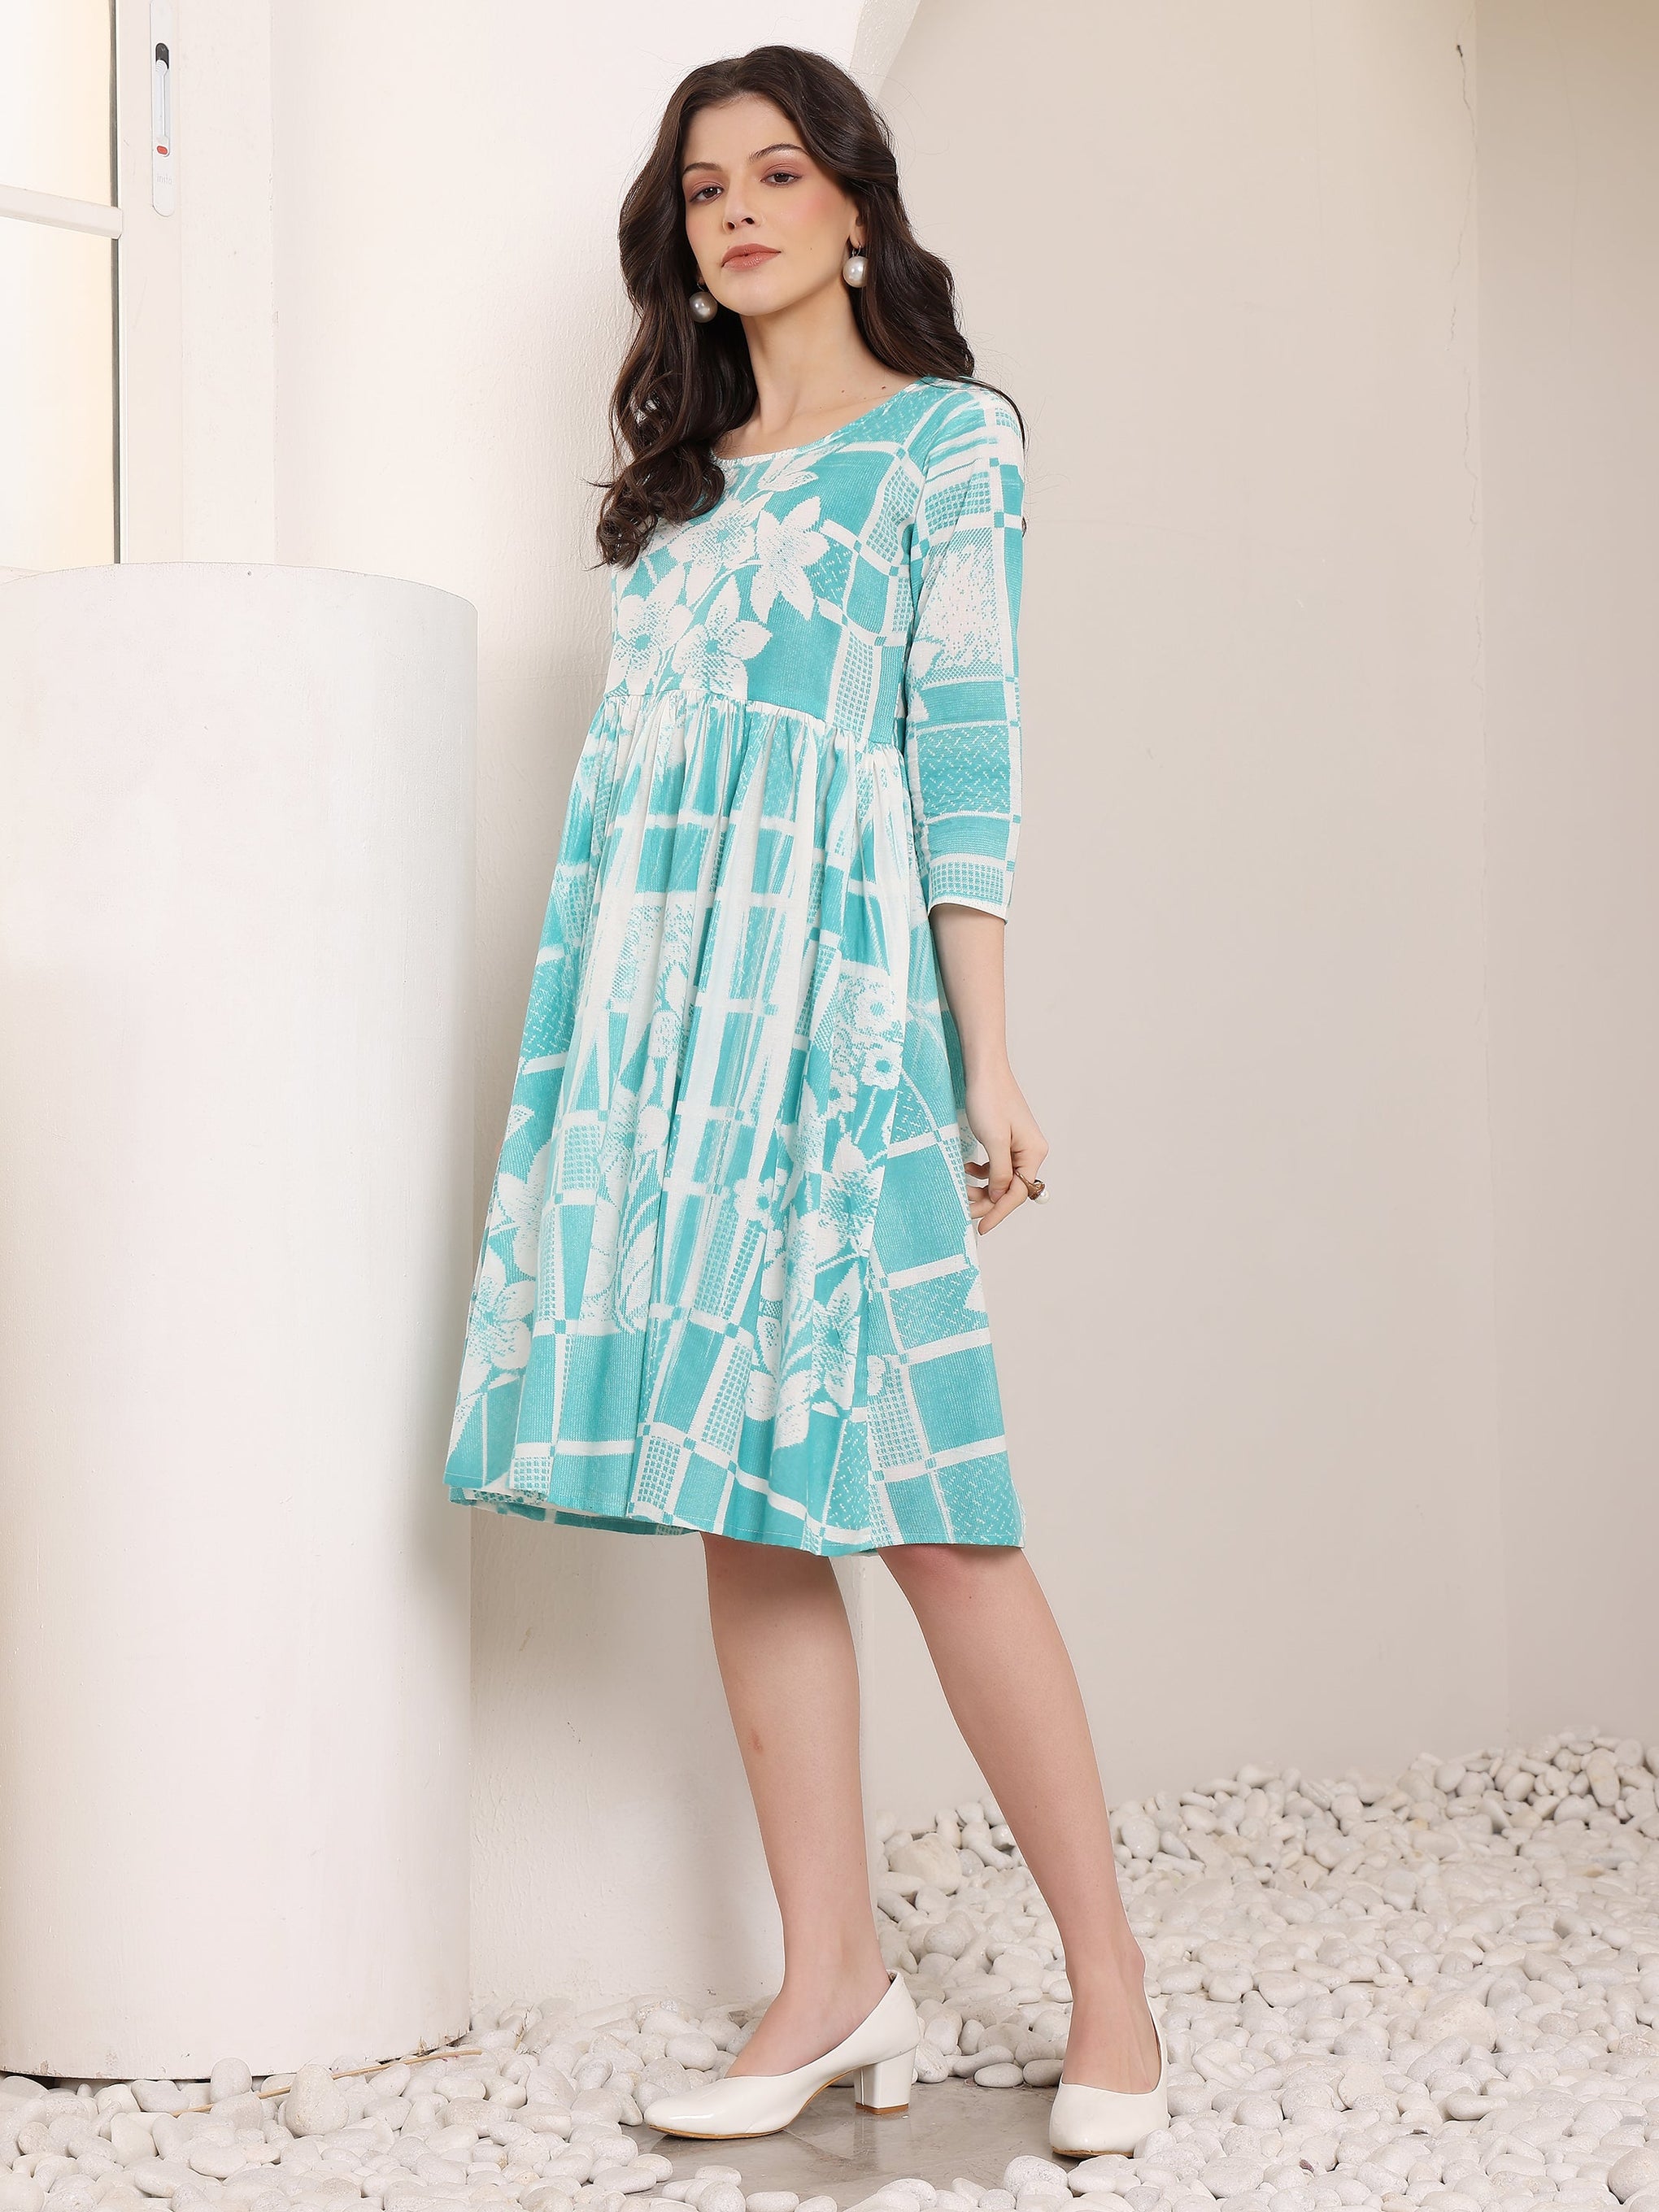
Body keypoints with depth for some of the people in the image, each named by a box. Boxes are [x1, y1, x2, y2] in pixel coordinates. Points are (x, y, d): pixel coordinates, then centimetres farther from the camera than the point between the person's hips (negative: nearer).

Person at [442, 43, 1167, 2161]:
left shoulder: (948, 440, 6)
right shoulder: (683, 478, 21)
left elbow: (965, 755, -4)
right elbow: (637, 763, 18)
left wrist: (988, 1058, -10)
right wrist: (596, 1037, 13)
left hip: (833, 991, -6)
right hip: (651, 999, 6)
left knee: (920, 1501, -9)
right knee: (738, 1503, 2)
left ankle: (1111, 1987, 0)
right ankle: (834, 1980, 8)